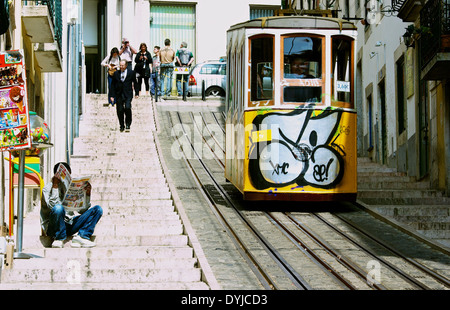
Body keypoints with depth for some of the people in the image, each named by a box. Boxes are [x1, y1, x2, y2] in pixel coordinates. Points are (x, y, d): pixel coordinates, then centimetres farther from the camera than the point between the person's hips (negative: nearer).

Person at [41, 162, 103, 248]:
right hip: (53, 227, -6)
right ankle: (59, 239, -15)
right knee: (58, 208, -38)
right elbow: (53, 206, -22)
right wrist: (55, 186, -20)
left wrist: (87, 194, -4)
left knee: (98, 209, -5)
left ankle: (80, 237, -21)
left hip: (70, 225, 6)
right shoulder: (47, 188, -2)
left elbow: (83, 210, 9)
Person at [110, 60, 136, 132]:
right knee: (119, 111, 1)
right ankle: (122, 126, 17)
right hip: (119, 95, 3)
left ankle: (128, 124, -5)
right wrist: (112, 95, 5)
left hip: (128, 94, -3)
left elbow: (135, 83, 8)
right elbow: (113, 85, 10)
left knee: (127, 108, -20)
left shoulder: (131, 73, 3)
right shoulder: (116, 73, 8)